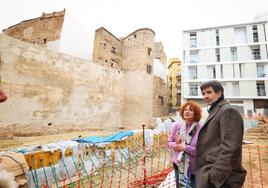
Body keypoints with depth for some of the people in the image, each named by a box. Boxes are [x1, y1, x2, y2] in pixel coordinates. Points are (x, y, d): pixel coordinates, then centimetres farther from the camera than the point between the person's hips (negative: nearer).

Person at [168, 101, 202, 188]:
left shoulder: (200, 129, -15)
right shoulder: (177, 126, -4)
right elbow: (169, 142, 1)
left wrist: (185, 147, -23)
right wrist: (176, 145, -18)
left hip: (194, 168, -3)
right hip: (178, 166, 4)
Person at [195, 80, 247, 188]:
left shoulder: (228, 111, -13)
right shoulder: (214, 112, 16)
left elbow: (229, 148, -22)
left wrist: (215, 176, -23)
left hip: (221, 178, -9)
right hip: (209, 171, 9)